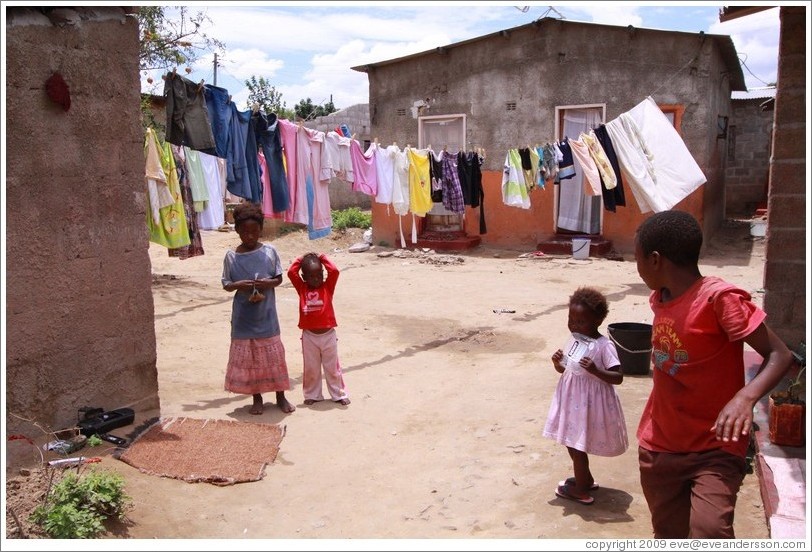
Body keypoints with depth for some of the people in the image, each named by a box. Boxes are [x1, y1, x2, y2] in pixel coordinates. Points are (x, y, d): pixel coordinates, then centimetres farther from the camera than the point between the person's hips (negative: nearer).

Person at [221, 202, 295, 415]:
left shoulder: (269, 251, -4)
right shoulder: (231, 256, -3)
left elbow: (279, 278, 2)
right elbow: (226, 285, 2)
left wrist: (268, 283, -19)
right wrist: (238, 285, -19)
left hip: (266, 315, 0)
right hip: (243, 317, 1)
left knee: (274, 356, 8)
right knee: (248, 358, 9)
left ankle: (281, 397, 24)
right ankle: (257, 398, 25)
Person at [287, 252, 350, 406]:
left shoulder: (327, 287, -2)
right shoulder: (302, 288, 0)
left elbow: (334, 271, -17)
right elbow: (291, 272, -11)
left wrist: (323, 258, -6)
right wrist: (300, 260, 0)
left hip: (328, 335, -1)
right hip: (309, 336, 1)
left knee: (332, 367, 11)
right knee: (310, 369, 12)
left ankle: (339, 394, 22)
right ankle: (312, 395, 26)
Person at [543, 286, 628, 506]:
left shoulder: (604, 346, -19)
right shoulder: (573, 340, 3)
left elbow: (618, 377, -20)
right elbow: (565, 370, 13)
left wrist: (595, 370, -33)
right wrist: (557, 362, -8)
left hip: (589, 402, -8)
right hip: (572, 399, 8)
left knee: (577, 446, 2)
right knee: (571, 442, 18)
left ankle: (581, 489, 20)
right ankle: (585, 478, 39)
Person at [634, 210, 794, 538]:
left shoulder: (720, 298, -18)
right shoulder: (659, 299, 3)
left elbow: (780, 355, -19)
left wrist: (745, 398, -35)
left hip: (715, 449, -6)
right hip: (659, 447, 7)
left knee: (709, 532, -24)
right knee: (669, 536, 16)